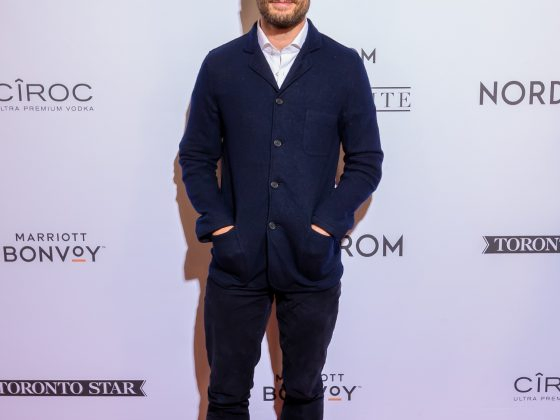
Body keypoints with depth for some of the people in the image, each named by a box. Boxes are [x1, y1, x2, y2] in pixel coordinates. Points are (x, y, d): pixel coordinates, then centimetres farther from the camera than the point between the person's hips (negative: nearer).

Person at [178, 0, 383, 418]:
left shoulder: (345, 65, -1)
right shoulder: (219, 64, 2)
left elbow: (366, 161, 1)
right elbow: (196, 157, 5)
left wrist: (323, 227, -9)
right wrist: (219, 228, -6)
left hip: (311, 264, 0)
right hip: (236, 261, 1)